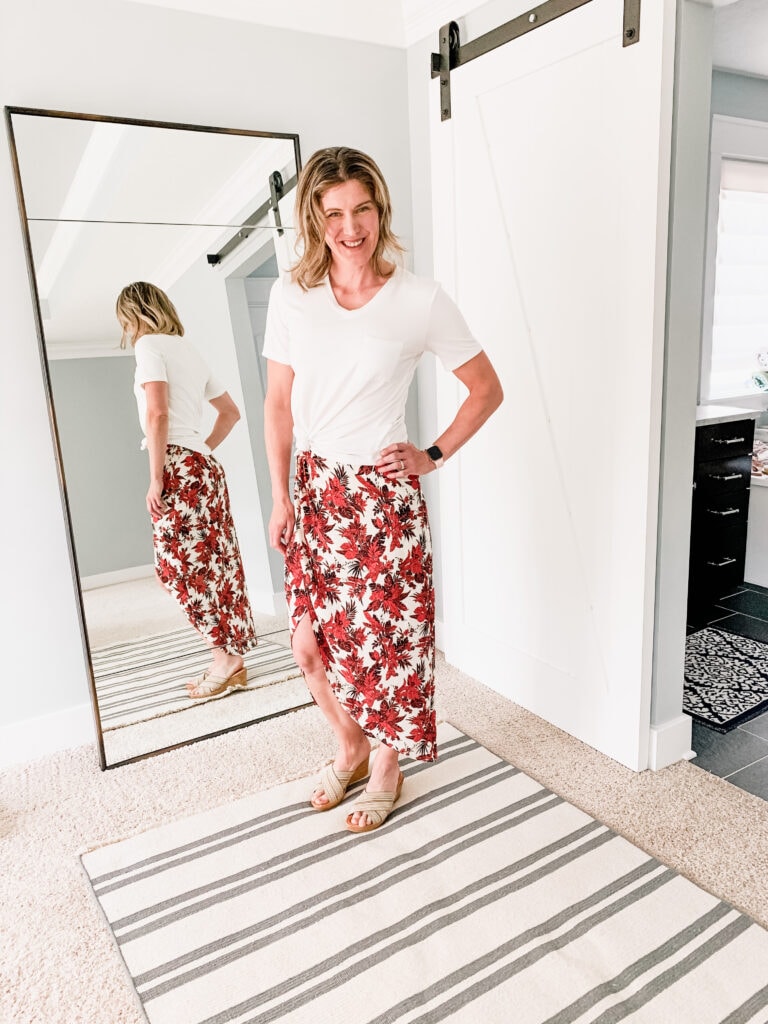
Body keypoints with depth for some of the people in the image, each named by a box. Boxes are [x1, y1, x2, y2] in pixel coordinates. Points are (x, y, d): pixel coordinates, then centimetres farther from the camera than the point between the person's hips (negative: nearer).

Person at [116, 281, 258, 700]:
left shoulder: (150, 344, -2)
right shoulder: (189, 349, 23)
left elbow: (157, 412, -15)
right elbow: (230, 411, 26)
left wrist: (156, 477, -14)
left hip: (179, 466, -8)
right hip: (206, 466, 8)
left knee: (180, 566, -6)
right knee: (215, 565, 6)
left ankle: (225, 657, -4)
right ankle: (230, 663, 11)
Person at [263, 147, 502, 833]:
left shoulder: (420, 300, -8)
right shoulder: (291, 294, 1)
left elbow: (487, 390, 1)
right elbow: (279, 403, 6)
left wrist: (433, 456, -4)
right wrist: (281, 497, 5)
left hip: (382, 494, -3)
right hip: (315, 488, 4)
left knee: (384, 639, 6)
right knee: (310, 643, 10)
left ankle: (387, 768, 34)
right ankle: (349, 748, 39)